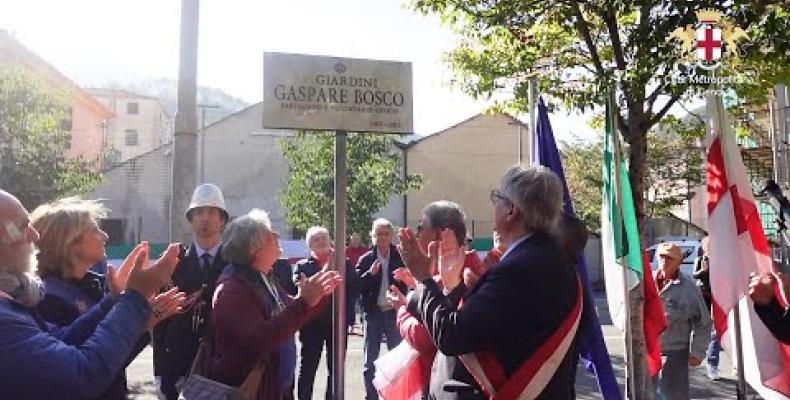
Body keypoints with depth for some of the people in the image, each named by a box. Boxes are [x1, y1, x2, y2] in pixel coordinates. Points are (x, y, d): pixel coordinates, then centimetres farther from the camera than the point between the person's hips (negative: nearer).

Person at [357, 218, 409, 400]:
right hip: (373, 313, 0)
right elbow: (356, 285, -7)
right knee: (370, 361, 8)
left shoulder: (400, 257, 1)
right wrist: (370, 273, -21)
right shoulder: (366, 259, 1)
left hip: (394, 312, 0)